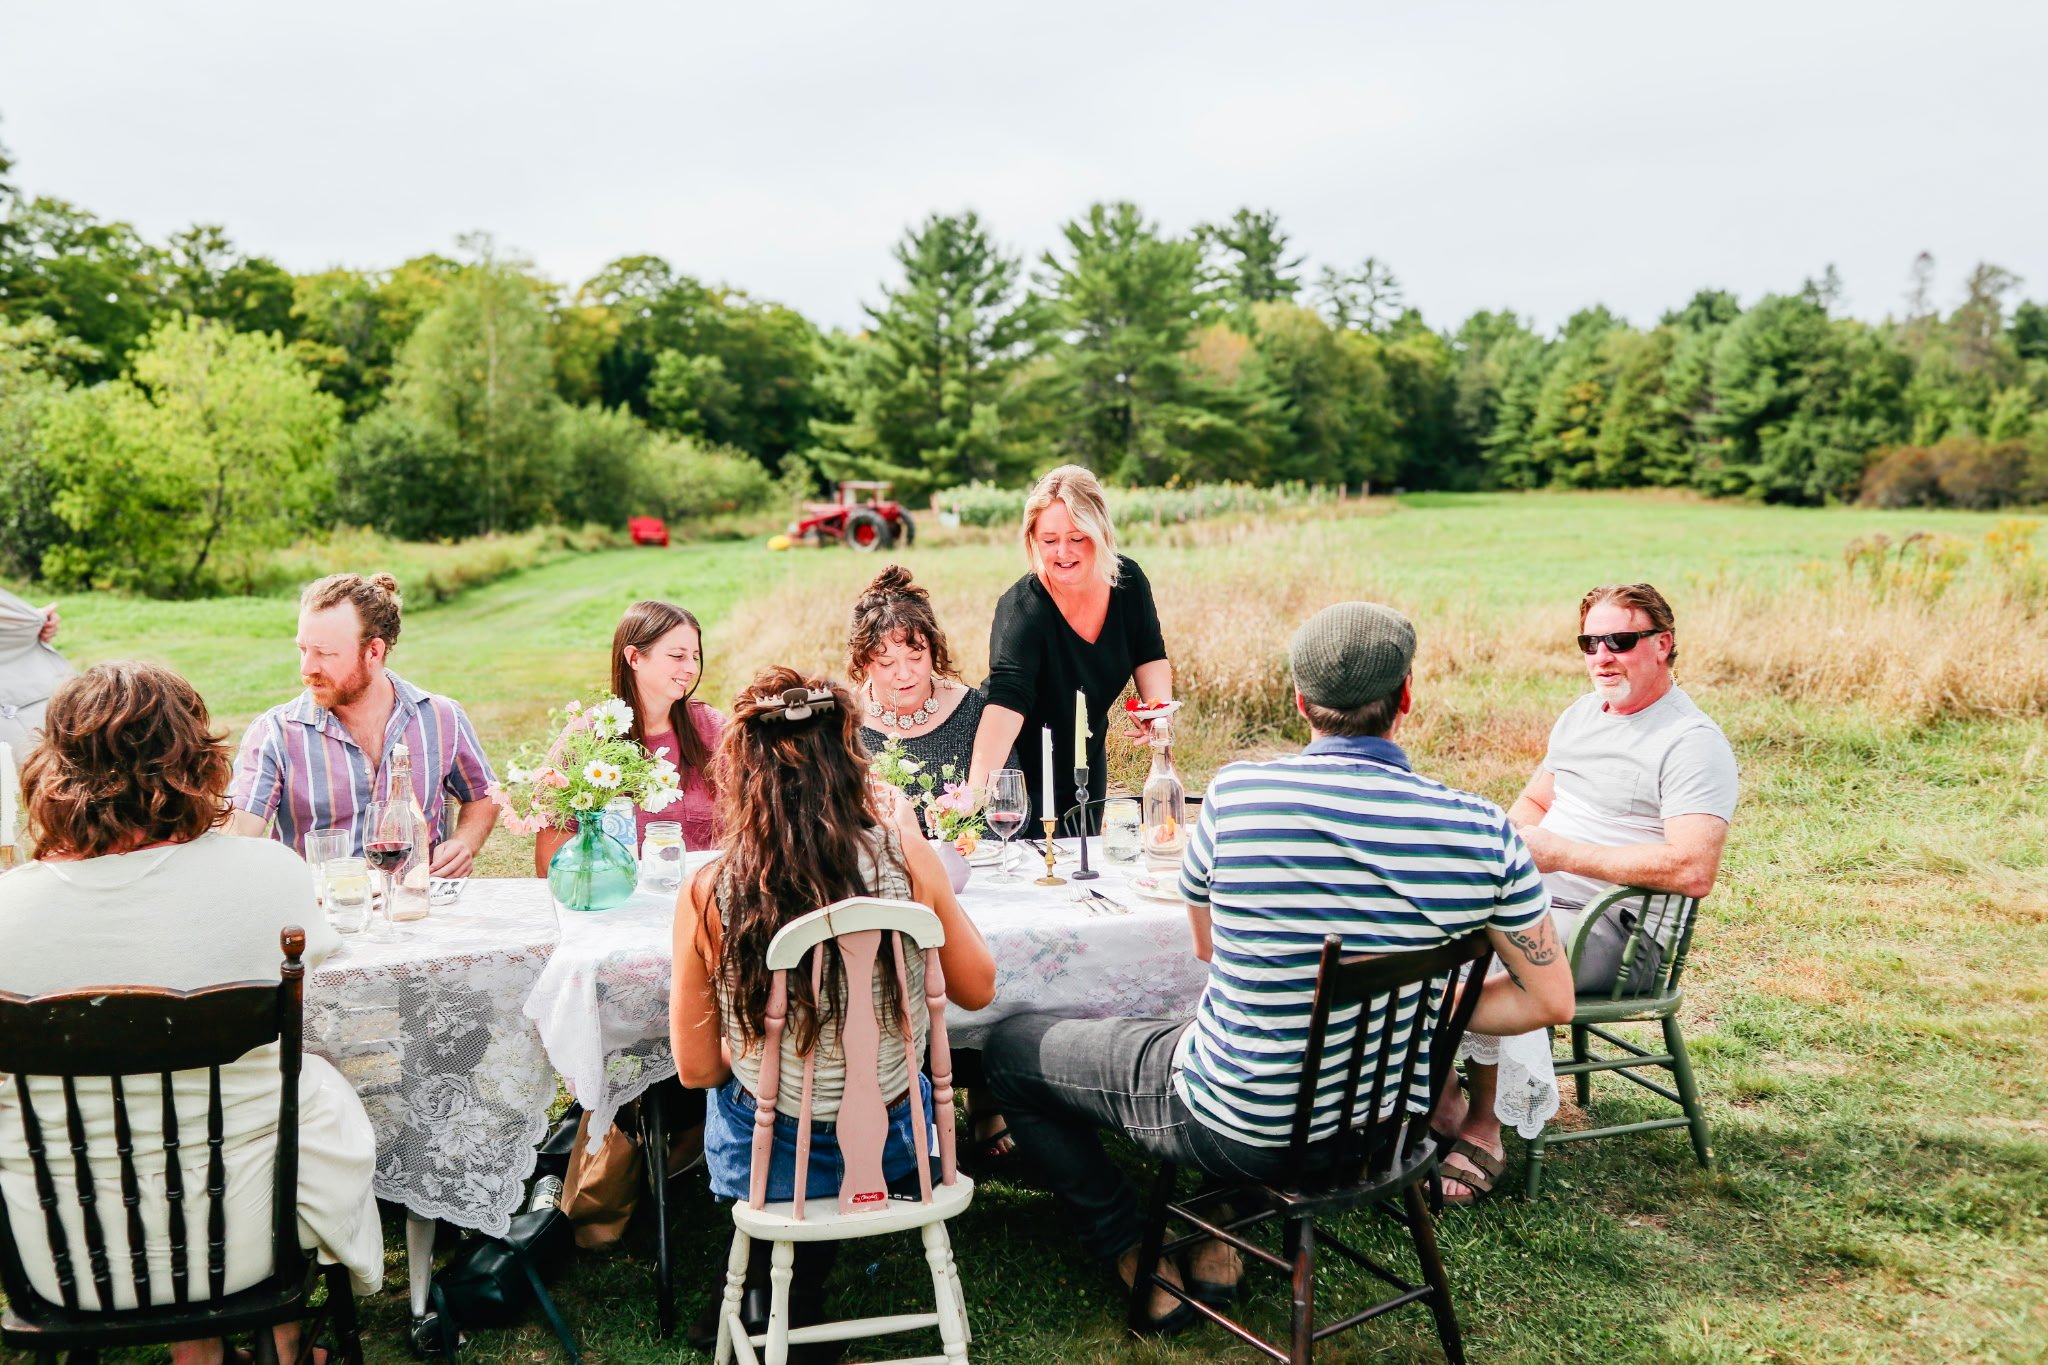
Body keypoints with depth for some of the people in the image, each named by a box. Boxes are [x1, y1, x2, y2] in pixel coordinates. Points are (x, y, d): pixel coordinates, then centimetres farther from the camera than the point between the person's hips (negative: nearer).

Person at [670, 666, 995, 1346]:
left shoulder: (707, 896, -20)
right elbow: (977, 989, -2)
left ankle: (775, 1292, 48)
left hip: (768, 1160, 0)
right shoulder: (907, 860, -19)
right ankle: (804, 1293, 48)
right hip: (891, 1147, 1)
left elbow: (697, 1068, -8)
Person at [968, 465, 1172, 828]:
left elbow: (1150, 657, 1)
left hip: (1088, 767, 6)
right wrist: (977, 790, -56)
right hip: (1023, 771, -6)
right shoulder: (1022, 609, -30)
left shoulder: (1129, 583, -12)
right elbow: (1006, 700, -42)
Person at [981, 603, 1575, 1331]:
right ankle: (1218, 1242, 30)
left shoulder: (1236, 792, -16)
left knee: (1011, 1046, 16)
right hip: (1384, 1126, 5)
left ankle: (1139, 1262, 19)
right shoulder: (1483, 832, -12)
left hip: (1239, 1127, -4)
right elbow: (1550, 1000, -4)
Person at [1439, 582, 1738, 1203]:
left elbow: (1694, 870, -23)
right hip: (1529, 896, 8)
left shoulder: (1693, 744, -11)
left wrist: (1563, 854, -20)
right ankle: (1438, 1100, -2)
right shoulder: (1581, 714, 16)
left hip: (1609, 928, -8)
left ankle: (1482, 1130, -9)